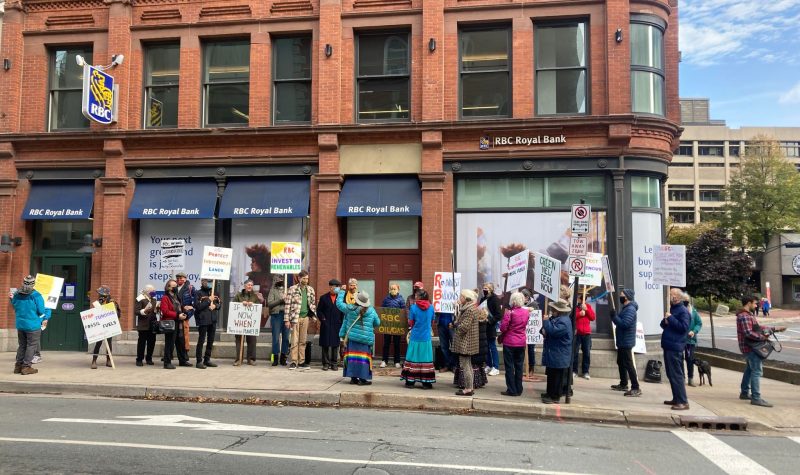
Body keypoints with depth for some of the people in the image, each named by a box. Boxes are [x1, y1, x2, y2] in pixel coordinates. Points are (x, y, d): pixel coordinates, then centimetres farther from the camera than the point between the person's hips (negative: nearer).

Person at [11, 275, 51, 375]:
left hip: (20, 325, 6)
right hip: (33, 325, -6)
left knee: (22, 345, 18)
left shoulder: (16, 295, -1)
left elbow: (15, 307, 13)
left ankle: (18, 366, 22)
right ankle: (26, 367, 3)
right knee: (31, 345, 4)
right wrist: (46, 317, 5)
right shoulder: (36, 296, -17)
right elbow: (41, 311, -14)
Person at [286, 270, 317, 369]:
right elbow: (288, 304, -6)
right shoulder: (292, 289, -4)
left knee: (303, 341, 8)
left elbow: (313, 304, 16)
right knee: (295, 340, -4)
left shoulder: (310, 289, 9)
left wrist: (314, 316, 9)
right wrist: (287, 319, -9)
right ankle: (294, 361, 1)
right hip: (295, 317, -4)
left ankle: (301, 362, 13)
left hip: (305, 317, 4)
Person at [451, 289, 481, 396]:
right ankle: (471, 387, 23)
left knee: (465, 365, -5)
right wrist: (456, 323, 1)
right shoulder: (466, 308, 14)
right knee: (468, 365, 16)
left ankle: (468, 389, -1)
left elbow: (463, 326, -23)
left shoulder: (469, 310, -19)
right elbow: (460, 322, 20)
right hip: (467, 343, 11)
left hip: (465, 342, -11)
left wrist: (455, 324, -7)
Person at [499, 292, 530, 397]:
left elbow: (503, 328, -14)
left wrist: (501, 334, 6)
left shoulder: (509, 312, -15)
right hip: (522, 342, 5)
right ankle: (519, 390, 14)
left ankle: (511, 390, 2)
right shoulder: (526, 312, 1)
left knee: (509, 366, 2)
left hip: (509, 342, -5)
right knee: (519, 366, 11)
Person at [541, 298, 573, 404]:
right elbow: (548, 330, 18)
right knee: (551, 375, 19)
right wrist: (544, 330, -5)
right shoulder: (555, 318, 13)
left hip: (559, 356, -10)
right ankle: (550, 393, 30)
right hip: (553, 353, 10)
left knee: (557, 377, -2)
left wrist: (546, 321, -19)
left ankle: (555, 396, 5)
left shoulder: (564, 321, -20)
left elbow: (553, 331, -31)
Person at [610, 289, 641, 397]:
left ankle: (636, 388, -10)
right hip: (622, 341, 11)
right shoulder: (625, 308, 15)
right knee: (621, 363, 19)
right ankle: (623, 384, 30)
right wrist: (614, 316, 5)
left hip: (626, 342, -11)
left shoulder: (630, 309, -18)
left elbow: (624, 324, -27)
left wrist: (614, 316, -20)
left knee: (628, 364, -11)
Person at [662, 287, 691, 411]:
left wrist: (670, 318, -19)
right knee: (671, 374, 15)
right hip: (668, 346, 10)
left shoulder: (683, 311, -11)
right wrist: (665, 321, 1)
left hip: (675, 347, -10)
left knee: (676, 375, -10)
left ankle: (683, 402, -8)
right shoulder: (672, 309, 18)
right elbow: (663, 324, 23)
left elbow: (683, 327, -23)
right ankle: (676, 399, 23)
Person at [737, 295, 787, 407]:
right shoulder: (744, 316, -19)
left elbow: (757, 328, 19)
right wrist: (763, 337, -22)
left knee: (749, 369, 20)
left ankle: (744, 393, 30)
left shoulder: (748, 314, 17)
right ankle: (756, 398, -10)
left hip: (749, 347, 11)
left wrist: (775, 329, 17)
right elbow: (748, 333, -27)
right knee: (757, 371, -10)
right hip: (750, 347, -11)